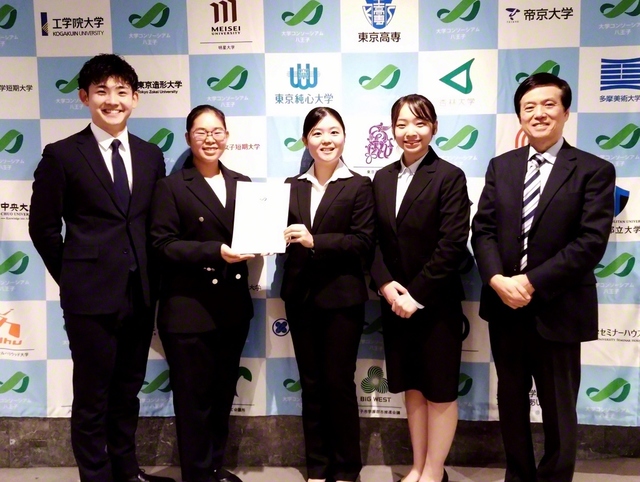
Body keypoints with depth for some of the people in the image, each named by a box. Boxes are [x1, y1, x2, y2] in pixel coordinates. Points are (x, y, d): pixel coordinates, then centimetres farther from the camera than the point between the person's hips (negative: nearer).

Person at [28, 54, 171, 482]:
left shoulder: (151, 155, 8)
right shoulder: (62, 155, -5)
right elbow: (43, 227, -2)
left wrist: (150, 274, 7)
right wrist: (72, 278, 1)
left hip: (140, 292, 4)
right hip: (92, 294, -4)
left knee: (128, 392, 18)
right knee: (93, 397, 8)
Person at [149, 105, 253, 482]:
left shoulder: (242, 183, 11)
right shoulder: (172, 186, -4)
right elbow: (162, 245, -12)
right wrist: (215, 251, -22)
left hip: (233, 307, 5)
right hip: (189, 310, -5)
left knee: (223, 395, 17)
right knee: (194, 399, 7)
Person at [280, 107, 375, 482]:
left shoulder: (359, 185, -2)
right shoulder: (292, 186, 10)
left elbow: (364, 242, -11)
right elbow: (285, 235, 8)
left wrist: (315, 242, -20)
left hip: (342, 297, -4)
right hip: (301, 297, 4)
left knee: (339, 383, 3)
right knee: (311, 384, 11)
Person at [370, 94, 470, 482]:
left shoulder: (450, 177, -8)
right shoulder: (382, 179, 8)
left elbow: (453, 245, -15)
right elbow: (374, 239, 5)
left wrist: (416, 294, -16)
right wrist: (386, 284, -10)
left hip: (436, 302, -5)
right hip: (395, 300, 5)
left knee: (440, 389, 8)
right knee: (412, 386, 15)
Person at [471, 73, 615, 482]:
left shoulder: (594, 170, -5)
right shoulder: (501, 166, 7)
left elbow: (591, 242, -14)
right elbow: (483, 229, 1)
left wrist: (532, 282, -19)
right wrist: (497, 280, -15)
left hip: (557, 310, -4)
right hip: (504, 306, 4)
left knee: (558, 412, 12)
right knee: (511, 404, 17)